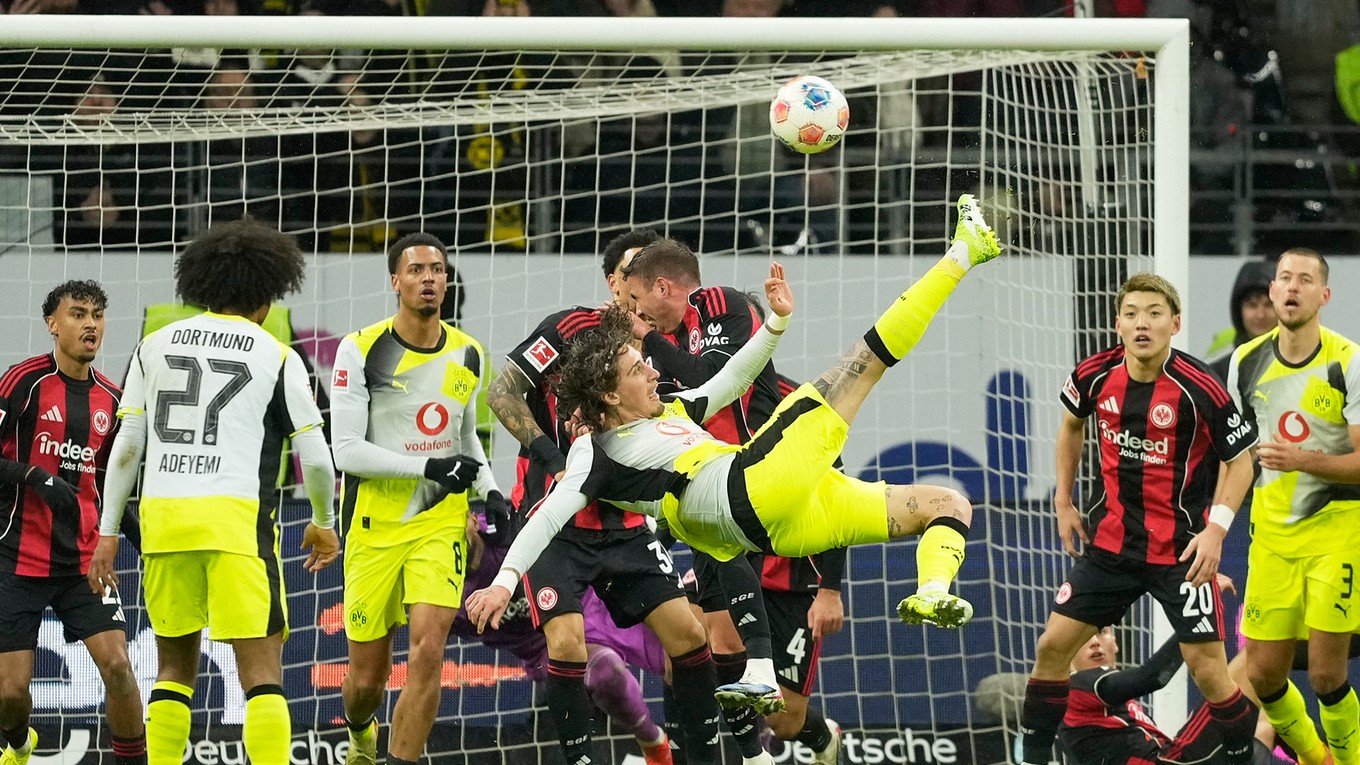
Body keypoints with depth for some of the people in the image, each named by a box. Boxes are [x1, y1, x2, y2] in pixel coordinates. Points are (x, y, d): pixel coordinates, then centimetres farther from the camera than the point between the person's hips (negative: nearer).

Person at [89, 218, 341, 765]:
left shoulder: (155, 346, 12)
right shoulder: (276, 356, 4)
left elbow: (126, 447, 9)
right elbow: (315, 457, 5)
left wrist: (108, 531, 15)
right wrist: (324, 523, 22)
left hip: (161, 516, 3)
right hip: (237, 517, -3)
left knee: (175, 664, 15)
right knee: (261, 668, -6)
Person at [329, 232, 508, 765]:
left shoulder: (467, 355, 6)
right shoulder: (362, 350, -9)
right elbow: (347, 450, -14)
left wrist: (491, 492, 6)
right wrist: (429, 467, -22)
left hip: (441, 523, 2)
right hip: (375, 526, -2)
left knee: (428, 650, -18)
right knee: (368, 675, 6)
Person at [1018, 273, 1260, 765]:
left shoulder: (1199, 389, -20)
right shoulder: (1096, 376, -7)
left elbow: (1239, 459, -7)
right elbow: (1071, 424, 17)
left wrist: (1217, 526, -19)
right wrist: (1064, 501, 15)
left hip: (1181, 550, -4)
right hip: (1112, 539, 5)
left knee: (1207, 671, -7)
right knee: (1054, 645, 4)